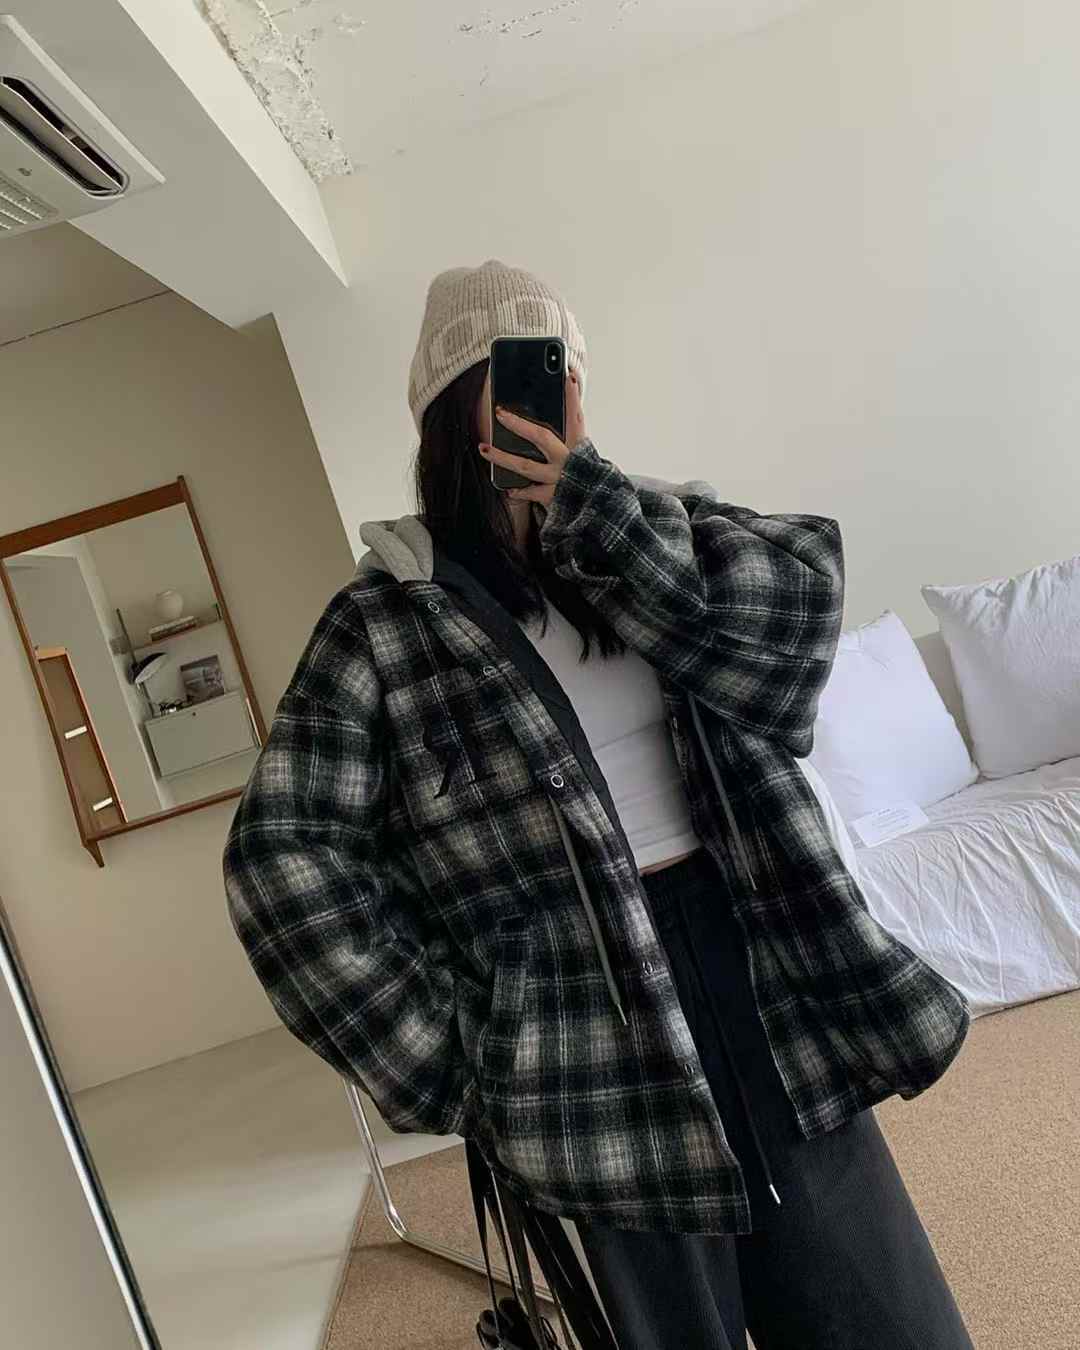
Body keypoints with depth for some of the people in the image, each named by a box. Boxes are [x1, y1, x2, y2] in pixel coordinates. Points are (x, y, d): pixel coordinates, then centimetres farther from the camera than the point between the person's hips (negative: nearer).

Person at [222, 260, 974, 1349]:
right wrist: (447, 1060, -8)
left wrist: (592, 502, -16)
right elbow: (284, 854, -8)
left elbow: (799, 597, -8)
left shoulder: (656, 526, 10)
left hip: (777, 984, 4)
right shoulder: (384, 621, -4)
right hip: (601, 1041, -3)